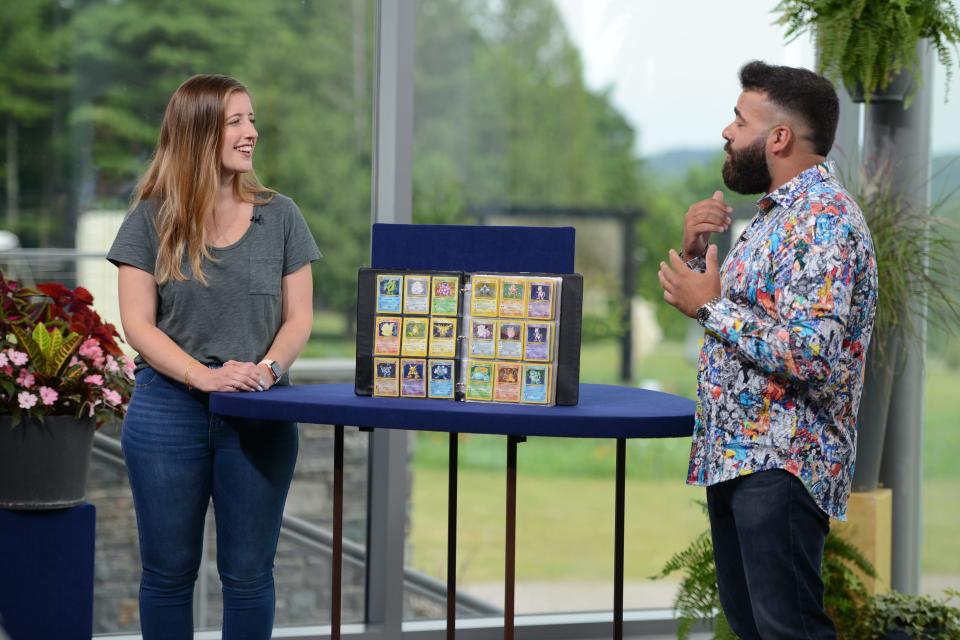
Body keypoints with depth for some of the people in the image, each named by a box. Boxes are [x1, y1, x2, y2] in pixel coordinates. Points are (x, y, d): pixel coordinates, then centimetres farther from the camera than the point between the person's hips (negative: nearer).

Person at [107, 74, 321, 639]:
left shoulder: (280, 217, 5)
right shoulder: (150, 221, 0)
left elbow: (298, 318, 4)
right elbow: (138, 324, -5)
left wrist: (268, 368, -16)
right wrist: (205, 376, -19)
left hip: (260, 415, 1)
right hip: (168, 409, -1)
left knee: (249, 572, 4)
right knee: (169, 571, 7)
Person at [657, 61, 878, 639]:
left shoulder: (824, 219, -16)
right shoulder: (780, 212, 16)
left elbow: (812, 357, -26)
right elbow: (737, 314, 24)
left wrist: (711, 306, -17)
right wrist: (696, 249, 6)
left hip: (781, 465, -10)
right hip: (733, 455, 10)